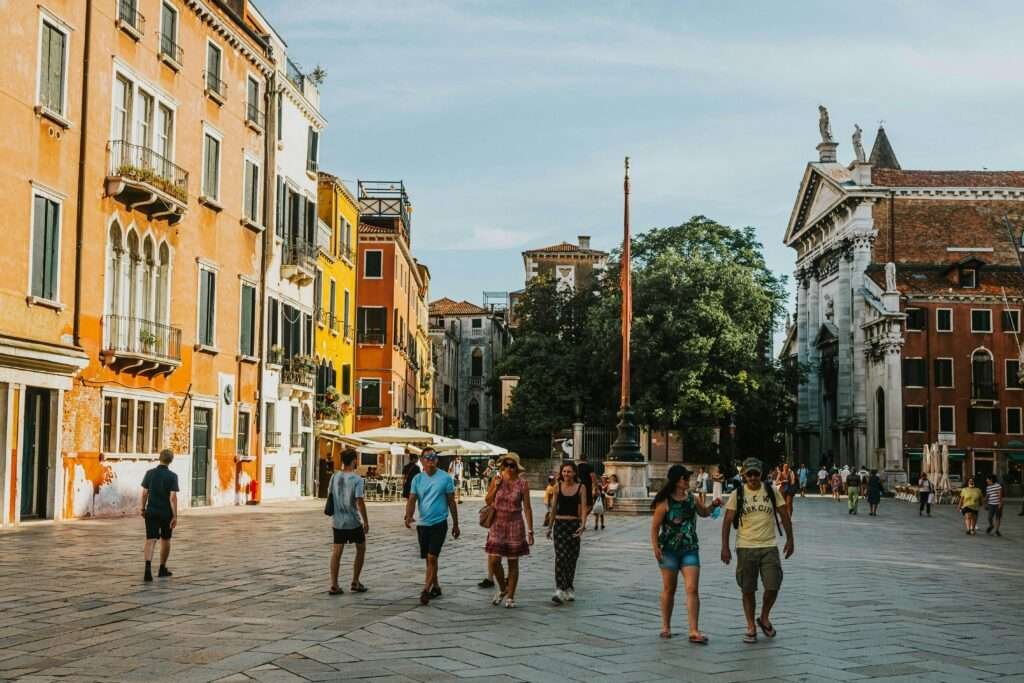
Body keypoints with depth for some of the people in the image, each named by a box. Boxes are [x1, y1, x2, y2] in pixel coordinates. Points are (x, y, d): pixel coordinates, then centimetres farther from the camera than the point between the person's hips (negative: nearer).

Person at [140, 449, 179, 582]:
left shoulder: (149, 473, -1)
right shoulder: (172, 476, -10)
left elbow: (145, 493, 2)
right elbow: (173, 497, -15)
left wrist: (143, 508, 16)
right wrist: (175, 516, -13)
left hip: (151, 511, 1)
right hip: (166, 512, -1)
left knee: (150, 540, -5)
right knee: (165, 540, 17)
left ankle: (148, 567, -27)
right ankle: (162, 569, 28)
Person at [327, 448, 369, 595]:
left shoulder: (334, 477, 3)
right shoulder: (357, 479, -14)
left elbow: (330, 495, 10)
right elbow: (359, 502, -17)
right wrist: (366, 521, -11)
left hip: (337, 521, 5)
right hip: (353, 521, -5)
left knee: (336, 551, 6)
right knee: (361, 549, 13)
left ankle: (334, 585, 3)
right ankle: (355, 582, 14)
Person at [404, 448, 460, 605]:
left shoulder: (445, 478, -4)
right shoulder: (417, 479, 4)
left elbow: (451, 502, 2)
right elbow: (412, 500, -2)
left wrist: (455, 524, 5)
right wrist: (408, 516, -21)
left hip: (439, 523, -4)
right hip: (423, 523, 4)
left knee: (432, 557, -12)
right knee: (428, 558, 12)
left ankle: (426, 590, -10)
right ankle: (436, 587, 27)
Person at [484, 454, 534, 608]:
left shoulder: (522, 483, -6)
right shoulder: (497, 479, 1)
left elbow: (527, 508, -4)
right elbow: (487, 500, 7)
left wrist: (530, 530, -7)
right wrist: (496, 487, -10)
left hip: (515, 526, -2)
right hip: (497, 525, 2)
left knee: (513, 562, 4)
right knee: (493, 560, -5)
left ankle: (510, 597, 16)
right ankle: (502, 588, 21)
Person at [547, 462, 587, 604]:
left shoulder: (580, 487, 1)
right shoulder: (558, 487, 3)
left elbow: (583, 508, -3)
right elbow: (553, 507, 11)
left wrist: (583, 524, -17)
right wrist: (550, 527, 15)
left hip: (574, 524, 1)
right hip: (560, 524, -1)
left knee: (572, 558, 8)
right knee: (560, 556, -12)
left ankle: (569, 588, 24)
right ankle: (559, 590, -18)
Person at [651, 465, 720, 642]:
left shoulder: (692, 499, 6)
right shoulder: (665, 502, -9)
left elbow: (703, 513, 24)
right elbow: (655, 527, -8)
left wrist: (713, 506, 4)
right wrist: (655, 547, -17)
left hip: (690, 549, 3)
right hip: (669, 549, -3)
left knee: (692, 589, -8)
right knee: (669, 589, 9)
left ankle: (694, 631, -10)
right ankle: (666, 626, 24)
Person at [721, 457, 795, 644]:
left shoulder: (771, 491, 3)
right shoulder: (737, 494, -1)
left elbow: (784, 516, 9)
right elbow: (727, 521, -2)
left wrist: (790, 539, 3)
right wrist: (725, 547, -9)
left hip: (769, 547, 1)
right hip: (746, 548, -1)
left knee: (773, 587, -4)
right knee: (748, 590, 3)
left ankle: (764, 618, 22)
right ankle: (751, 627, 15)